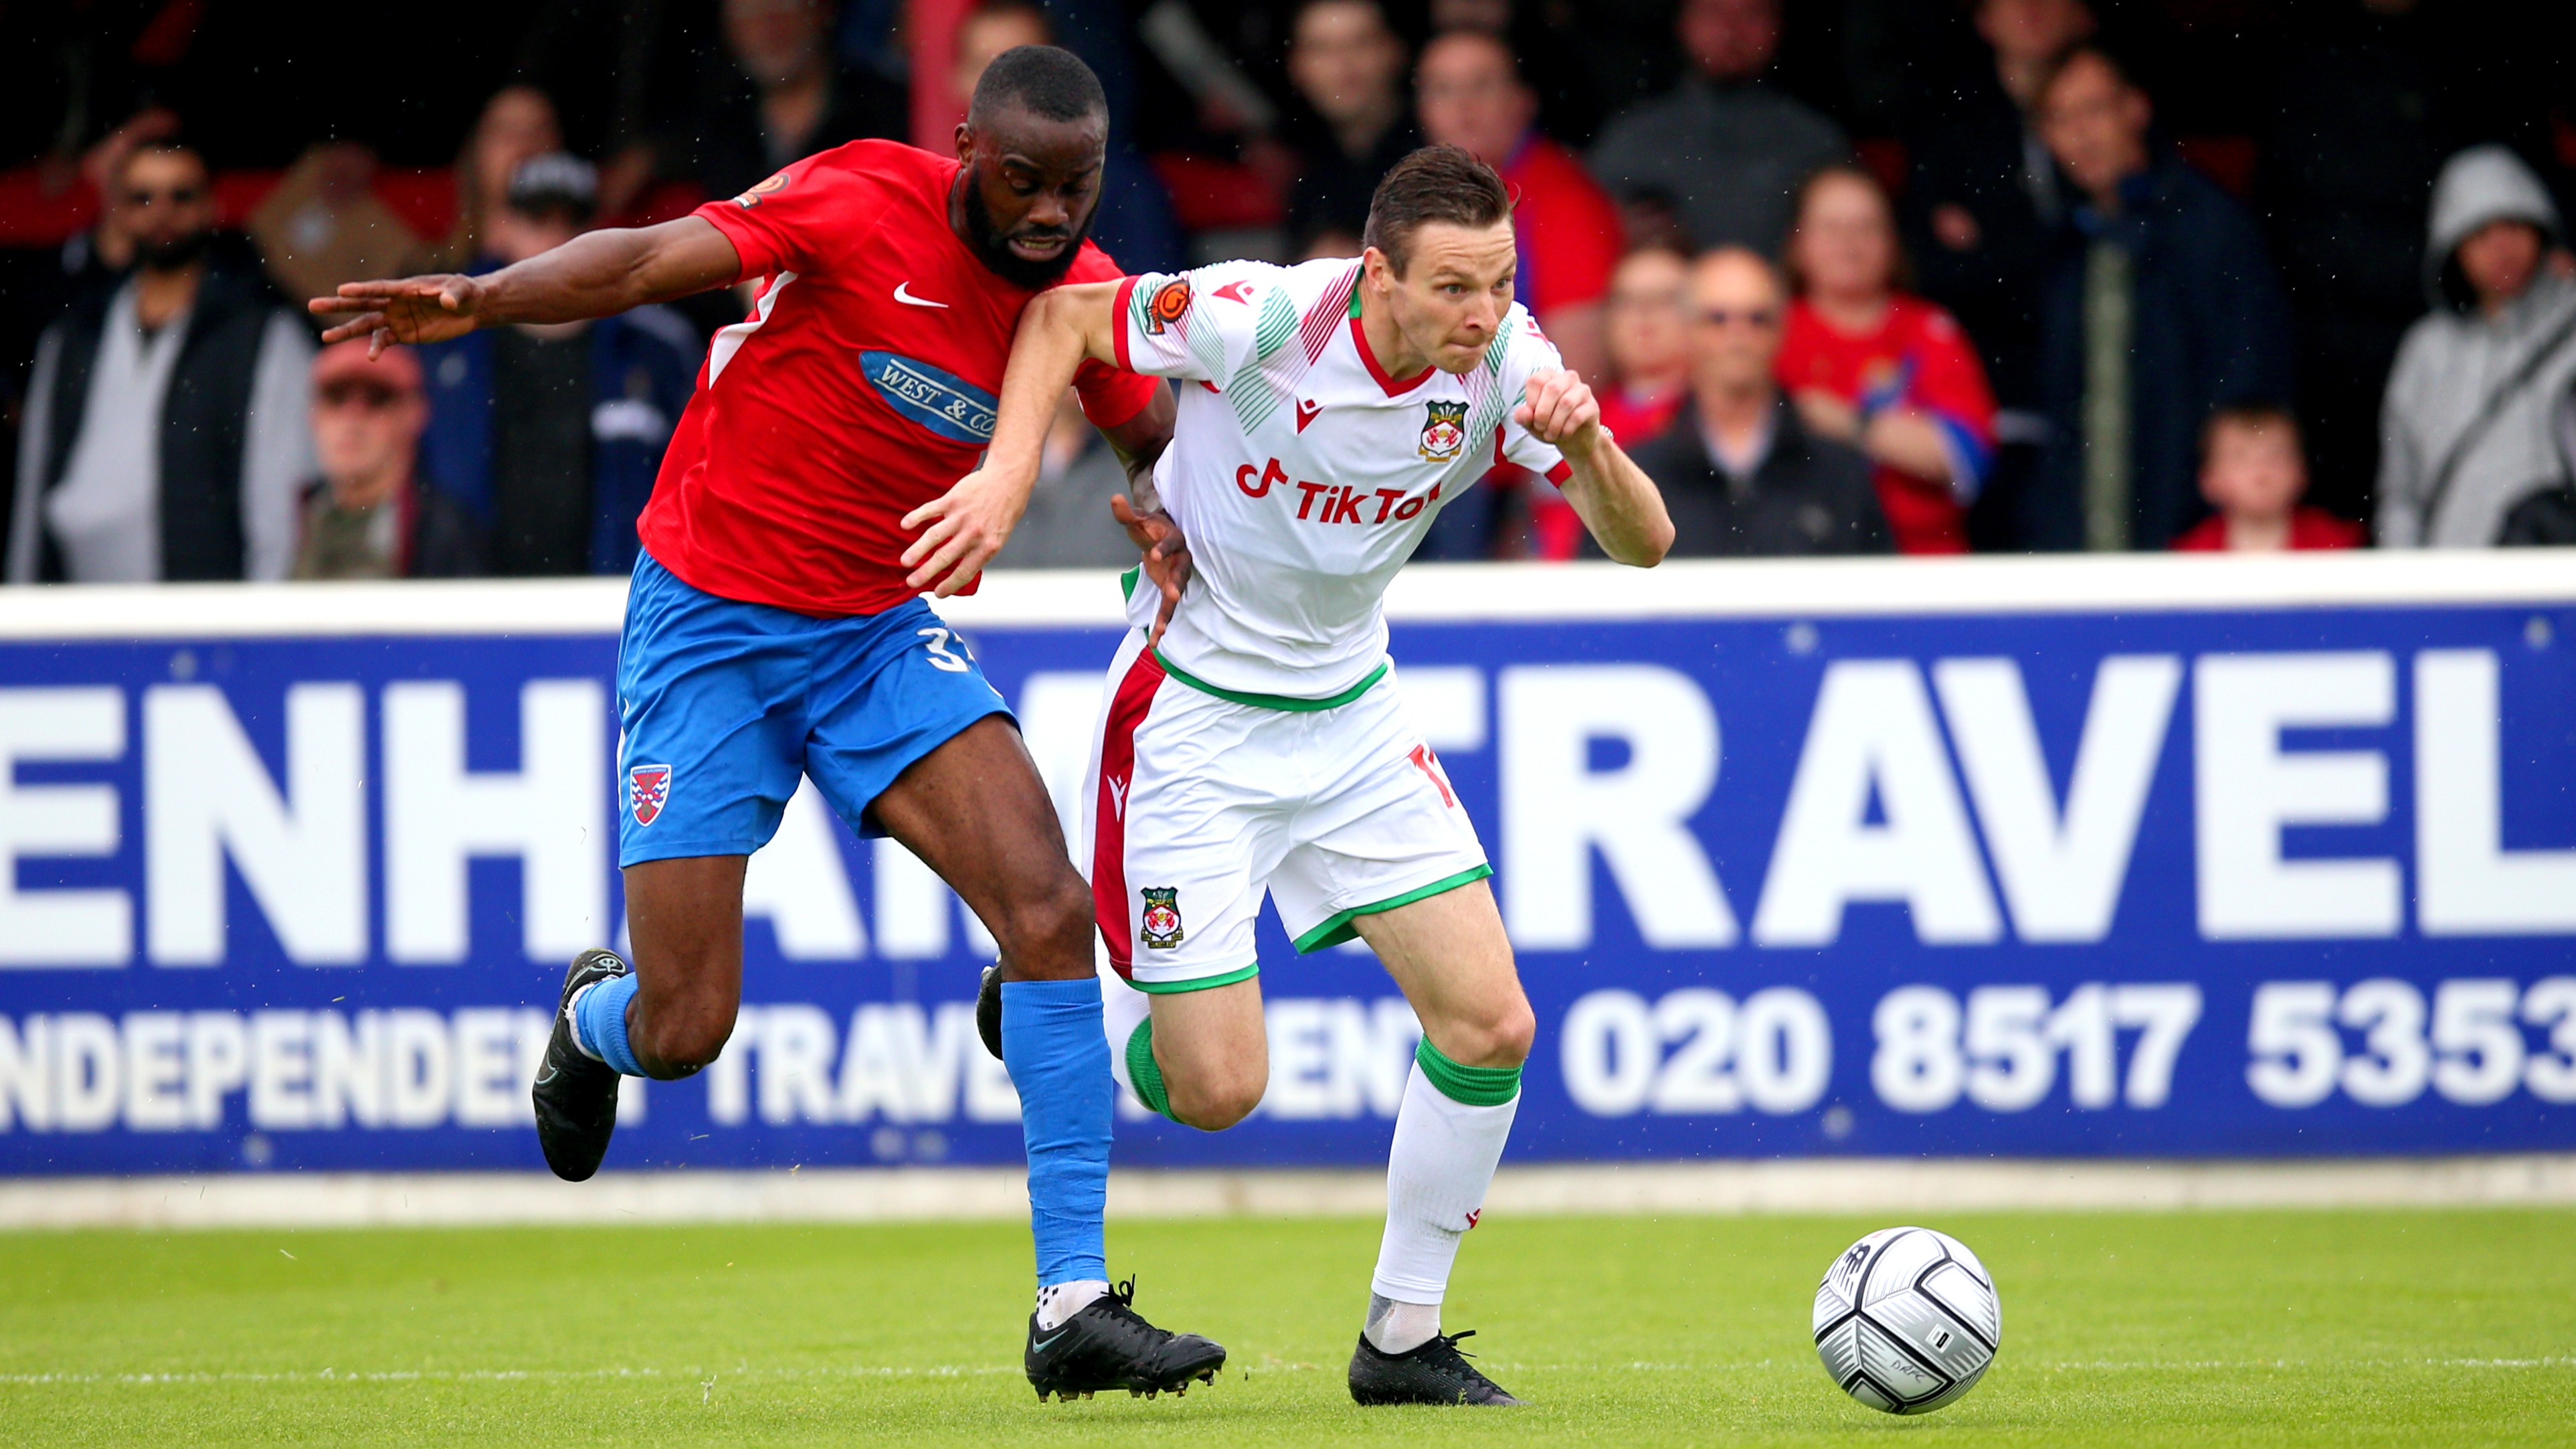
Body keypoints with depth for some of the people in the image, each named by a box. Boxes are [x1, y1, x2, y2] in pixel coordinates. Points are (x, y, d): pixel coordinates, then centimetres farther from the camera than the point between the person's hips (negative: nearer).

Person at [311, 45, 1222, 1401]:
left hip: (880, 628, 4)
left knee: (1050, 909, -17)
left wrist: (1183, 522, -13)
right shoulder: (864, 206, -18)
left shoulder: (1080, 295, -2)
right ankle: (595, 1016, 36)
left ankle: (1072, 1309, -13)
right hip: (709, 619, -4)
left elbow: (1171, 443, 11)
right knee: (682, 1033, -6)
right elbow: (647, 261, -24)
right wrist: (480, 297, -41)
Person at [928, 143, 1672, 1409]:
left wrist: (1586, 442, -35)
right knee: (1216, 1092, -7)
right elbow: (1064, 316, -11)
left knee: (1491, 1028, -7)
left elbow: (1641, 544, -14)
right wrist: (1011, 468, -24)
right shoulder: (1261, 318, -25)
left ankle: (1402, 1340, 10)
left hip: (1349, 712, 5)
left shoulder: (1503, 362, -13)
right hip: (1193, 718, -5)